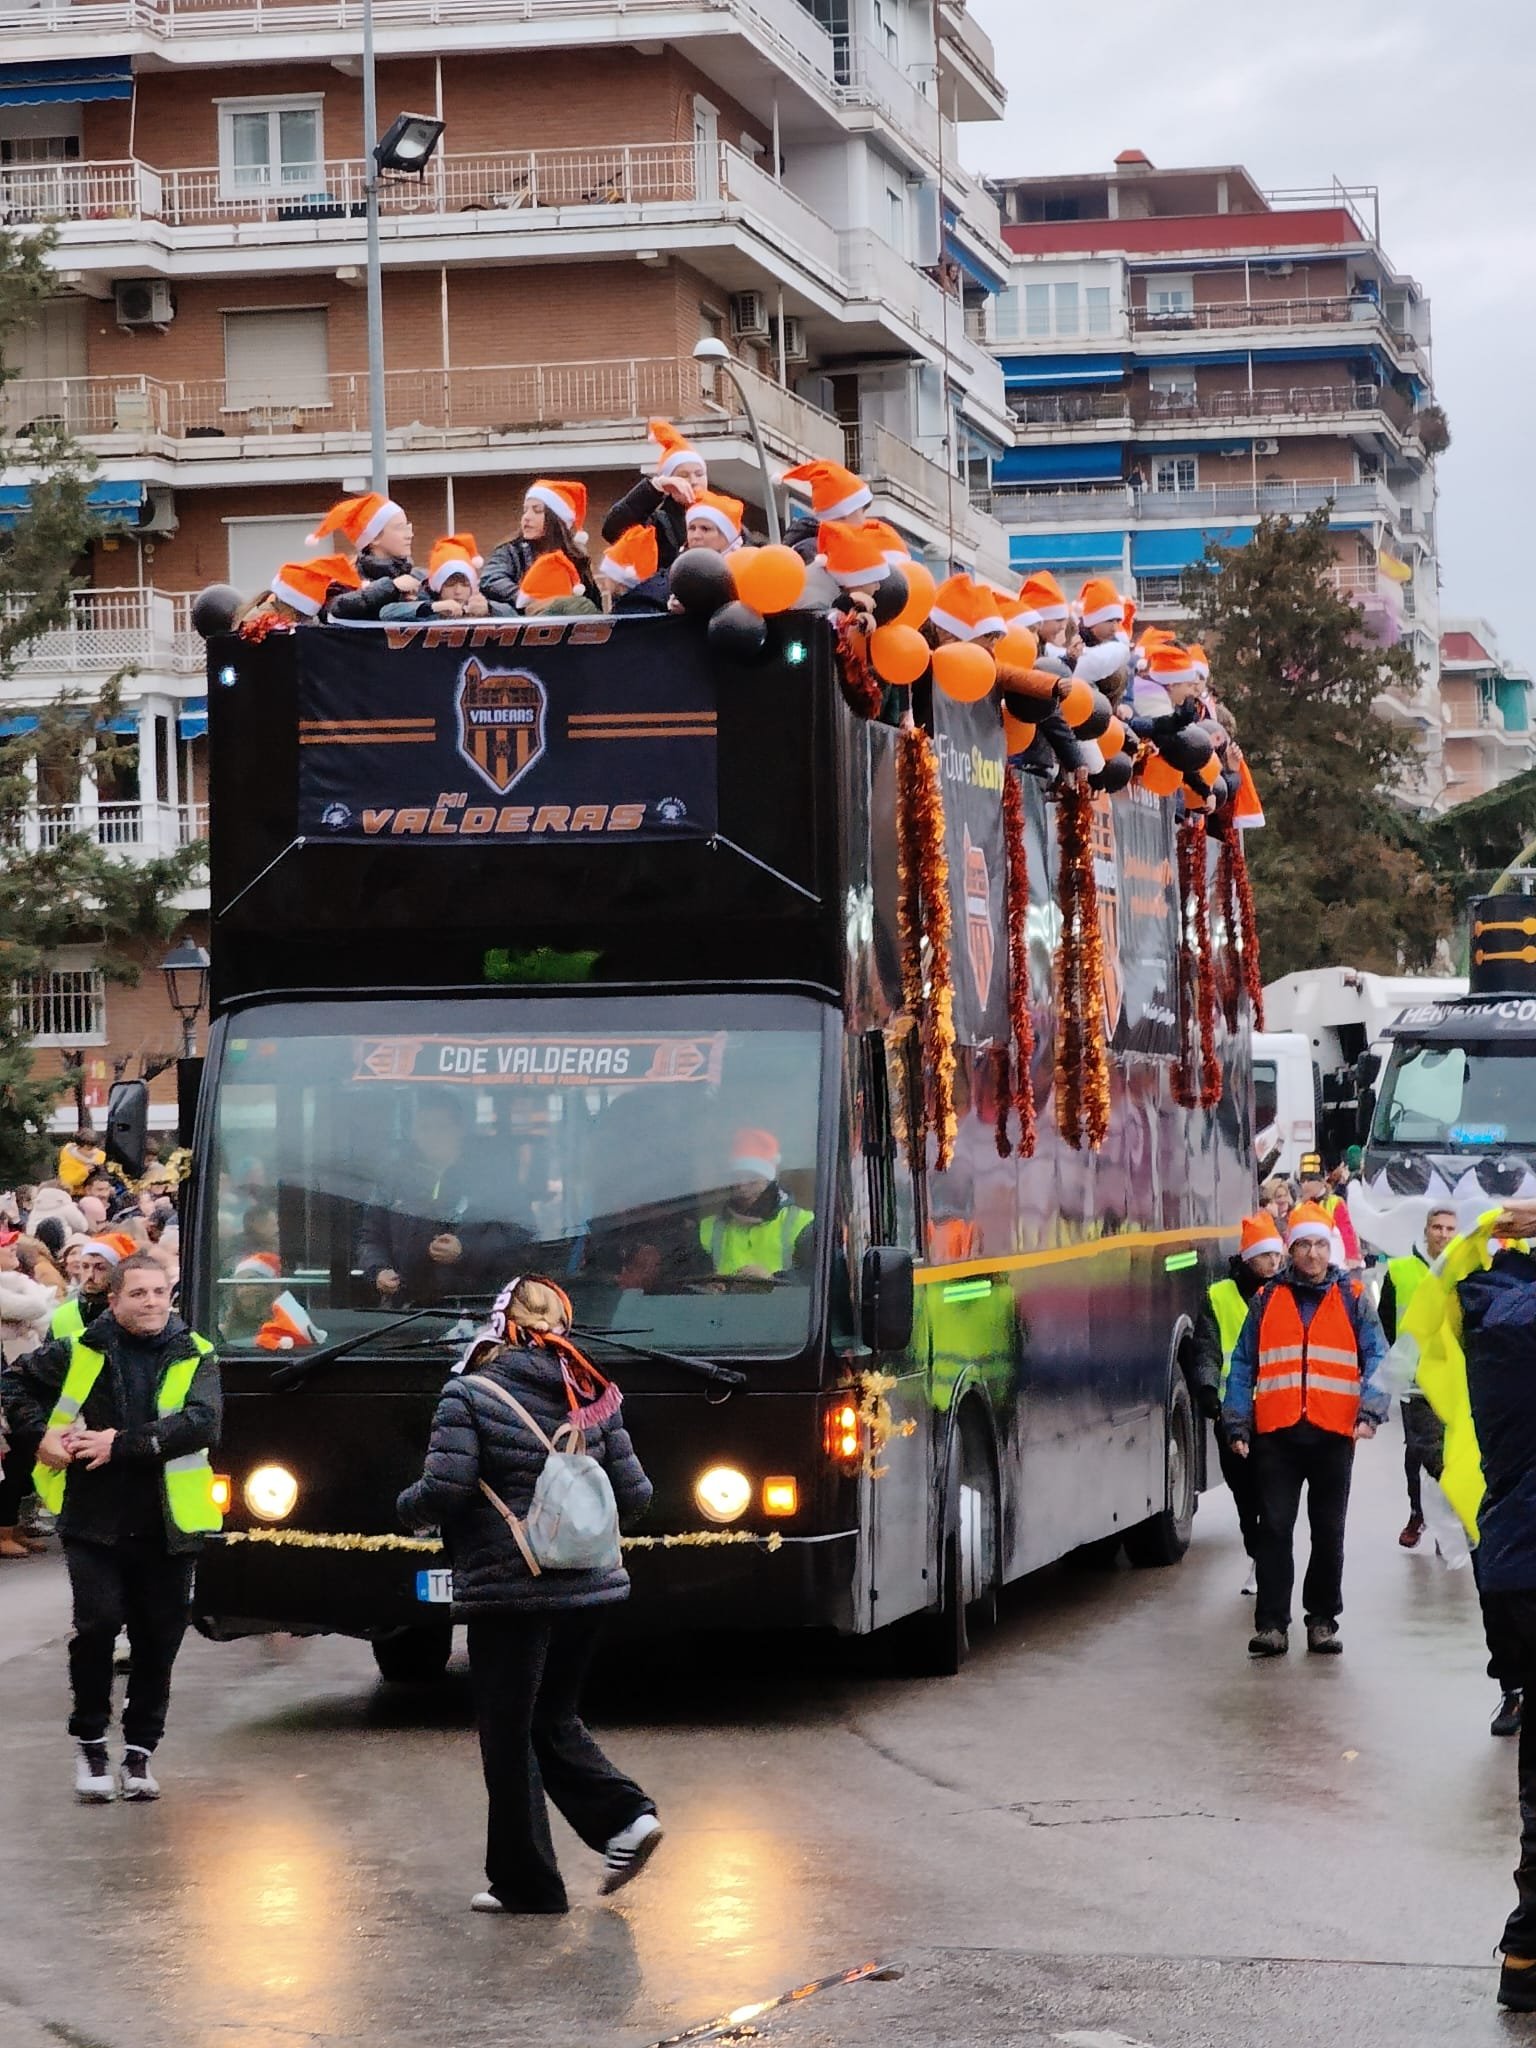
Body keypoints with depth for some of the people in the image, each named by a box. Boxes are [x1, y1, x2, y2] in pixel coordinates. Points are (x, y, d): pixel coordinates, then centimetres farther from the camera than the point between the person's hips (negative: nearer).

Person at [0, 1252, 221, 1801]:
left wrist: (122, 1443, -19)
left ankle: (139, 1750, 20)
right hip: (94, 1521, -1)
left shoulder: (195, 1358, 3)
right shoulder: (79, 1353, 4)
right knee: (97, 1625, -12)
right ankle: (91, 1744, 6)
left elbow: (202, 1423, -13)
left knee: (158, 1639, 5)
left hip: (166, 1526, 1)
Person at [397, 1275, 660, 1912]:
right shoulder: (593, 1398, 6)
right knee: (553, 1719, 21)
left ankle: (525, 1881, 10)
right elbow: (634, 1495, 6)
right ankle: (626, 1816, 2)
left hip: (509, 1591, -6)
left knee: (509, 1739, 5)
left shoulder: (470, 1397, -9)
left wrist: (408, 1508, 4)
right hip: (590, 1585, 6)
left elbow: (444, 1491, -18)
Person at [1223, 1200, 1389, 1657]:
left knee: (1329, 1532, 6)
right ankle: (1271, 1623, -3)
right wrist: (1237, 1424, 3)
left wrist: (1369, 1412, -11)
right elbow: (1243, 1365, 11)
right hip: (1276, 1432, 0)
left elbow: (1376, 1358, 4)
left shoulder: (1352, 1298, 8)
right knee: (1274, 1528, -4)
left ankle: (1323, 1620, 16)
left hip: (1333, 1432, 0)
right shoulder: (1268, 1300, 11)